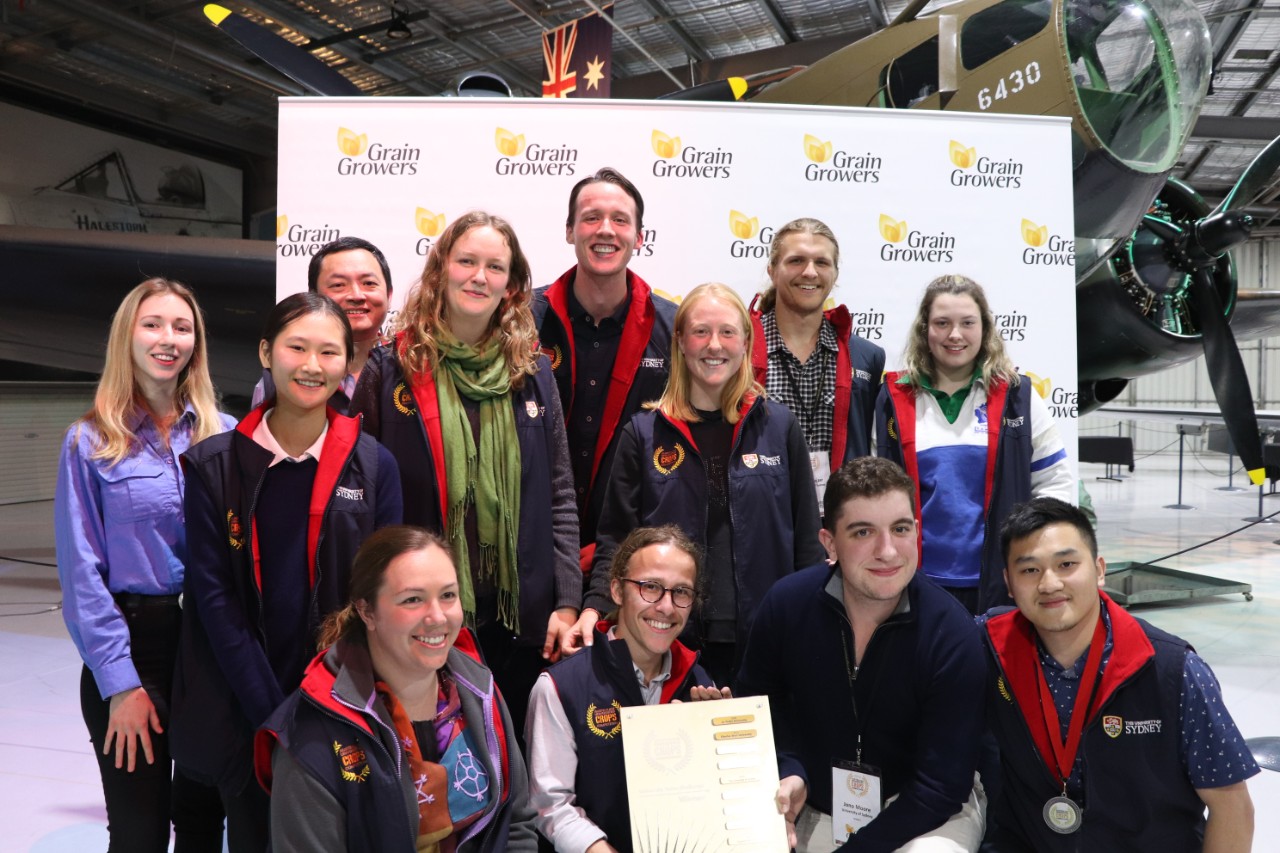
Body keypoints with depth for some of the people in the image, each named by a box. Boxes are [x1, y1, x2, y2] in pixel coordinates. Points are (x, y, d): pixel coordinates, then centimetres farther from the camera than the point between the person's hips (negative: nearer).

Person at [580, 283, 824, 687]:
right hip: (671, 642, 0)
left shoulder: (779, 426, 6)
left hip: (765, 641, 1)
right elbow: (616, 537, 4)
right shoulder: (643, 433, 4)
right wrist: (594, 607, -11)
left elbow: (807, 538, 8)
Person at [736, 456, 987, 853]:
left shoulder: (953, 635, -22)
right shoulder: (786, 604, -14)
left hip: (926, 812, -2)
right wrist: (787, 772, -12)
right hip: (813, 809, 3)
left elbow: (941, 786, -19)